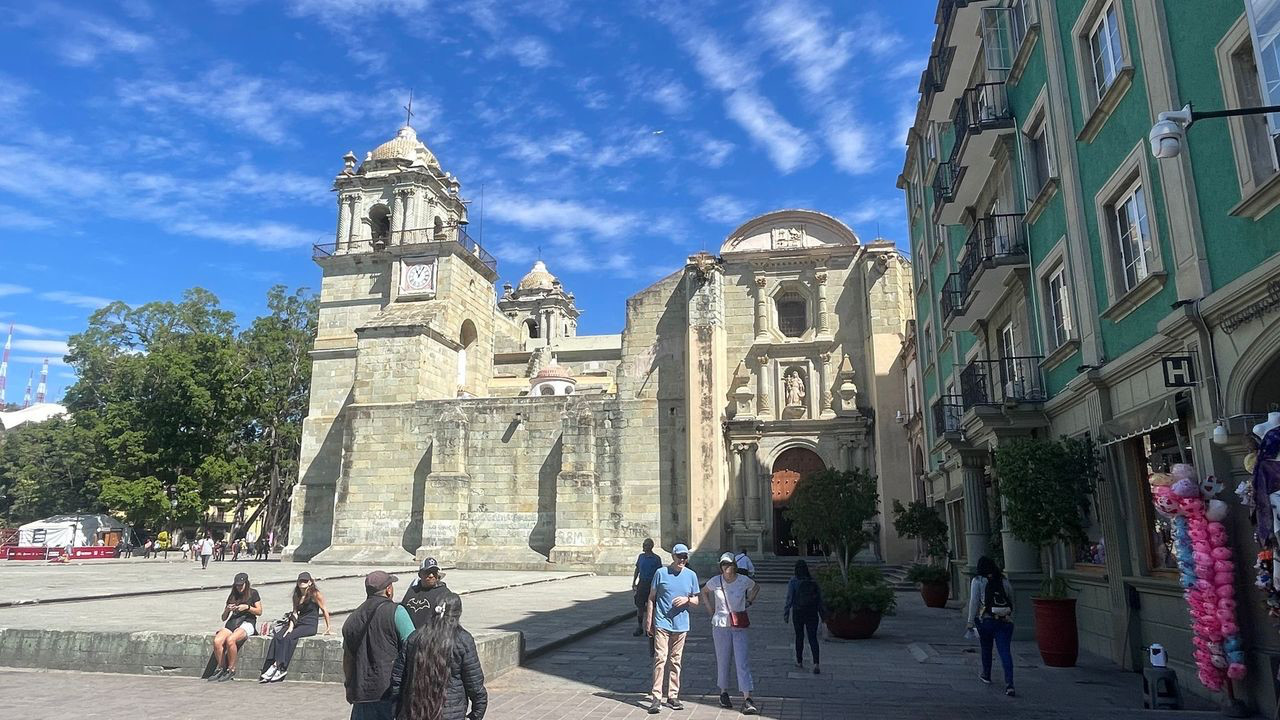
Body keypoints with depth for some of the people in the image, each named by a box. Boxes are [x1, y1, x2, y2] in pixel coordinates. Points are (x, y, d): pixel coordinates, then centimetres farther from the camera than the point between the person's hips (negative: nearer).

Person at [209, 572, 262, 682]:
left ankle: (231, 670, -21)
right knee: (217, 641, -27)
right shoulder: (232, 596, 20)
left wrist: (247, 607, -9)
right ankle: (221, 668, -12)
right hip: (232, 622, 5)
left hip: (247, 622, -5)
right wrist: (227, 609, -2)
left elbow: (259, 611, 4)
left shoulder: (253, 593, 10)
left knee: (230, 640, -34)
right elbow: (223, 618, 19)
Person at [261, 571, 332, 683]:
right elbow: (295, 613, 11)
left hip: (310, 625, -6)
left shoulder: (315, 594, -6)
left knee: (289, 638, -29)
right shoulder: (296, 596, 14)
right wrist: (291, 627, -5)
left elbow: (324, 610, 0)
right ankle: (273, 665, -26)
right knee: (277, 638, -19)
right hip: (298, 623, 6)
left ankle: (282, 668, -26)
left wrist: (328, 627, 4)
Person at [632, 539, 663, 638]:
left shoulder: (656, 558, -4)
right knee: (639, 606, 2)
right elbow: (637, 570, 15)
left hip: (652, 584, -3)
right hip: (642, 583, 3)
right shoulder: (641, 556, 8)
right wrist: (633, 583, 12)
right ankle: (639, 628, 12)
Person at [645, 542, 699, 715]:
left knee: (675, 661, 10)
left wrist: (687, 600, -9)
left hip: (681, 625, 3)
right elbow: (651, 598, 2)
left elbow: (696, 600, 13)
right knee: (660, 659, -9)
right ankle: (656, 698, -5)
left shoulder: (691, 575, 6)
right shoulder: (661, 573, -2)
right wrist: (649, 622, -1)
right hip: (662, 623, -3)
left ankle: (673, 696, 20)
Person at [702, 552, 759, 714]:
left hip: (739, 625, -1)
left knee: (742, 661, -8)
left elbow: (756, 588, 19)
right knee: (722, 660, 9)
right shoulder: (715, 581, -3)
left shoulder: (744, 580, -4)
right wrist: (710, 609, 10)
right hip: (720, 624, 1)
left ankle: (747, 699, -10)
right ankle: (724, 692, 26)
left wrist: (749, 602, 8)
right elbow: (704, 591, 18)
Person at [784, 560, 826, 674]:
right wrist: (823, 613, 12)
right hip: (812, 613, 2)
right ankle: (816, 663, -14)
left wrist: (786, 614, -5)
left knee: (799, 637, 15)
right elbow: (819, 598, 3)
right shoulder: (813, 581, 0)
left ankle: (799, 661, 26)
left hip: (798, 613, -2)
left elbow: (789, 599, -11)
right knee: (813, 637, 2)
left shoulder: (793, 582, -10)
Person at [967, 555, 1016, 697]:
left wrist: (970, 622, -3)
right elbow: (1011, 601, 15)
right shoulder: (1004, 580, 10)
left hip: (985, 620, -2)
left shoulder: (977, 581, 0)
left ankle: (986, 675, 35)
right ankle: (1009, 684, -14)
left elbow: (974, 602, -6)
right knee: (1005, 651, -2)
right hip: (1005, 621, 2)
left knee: (986, 648, 19)